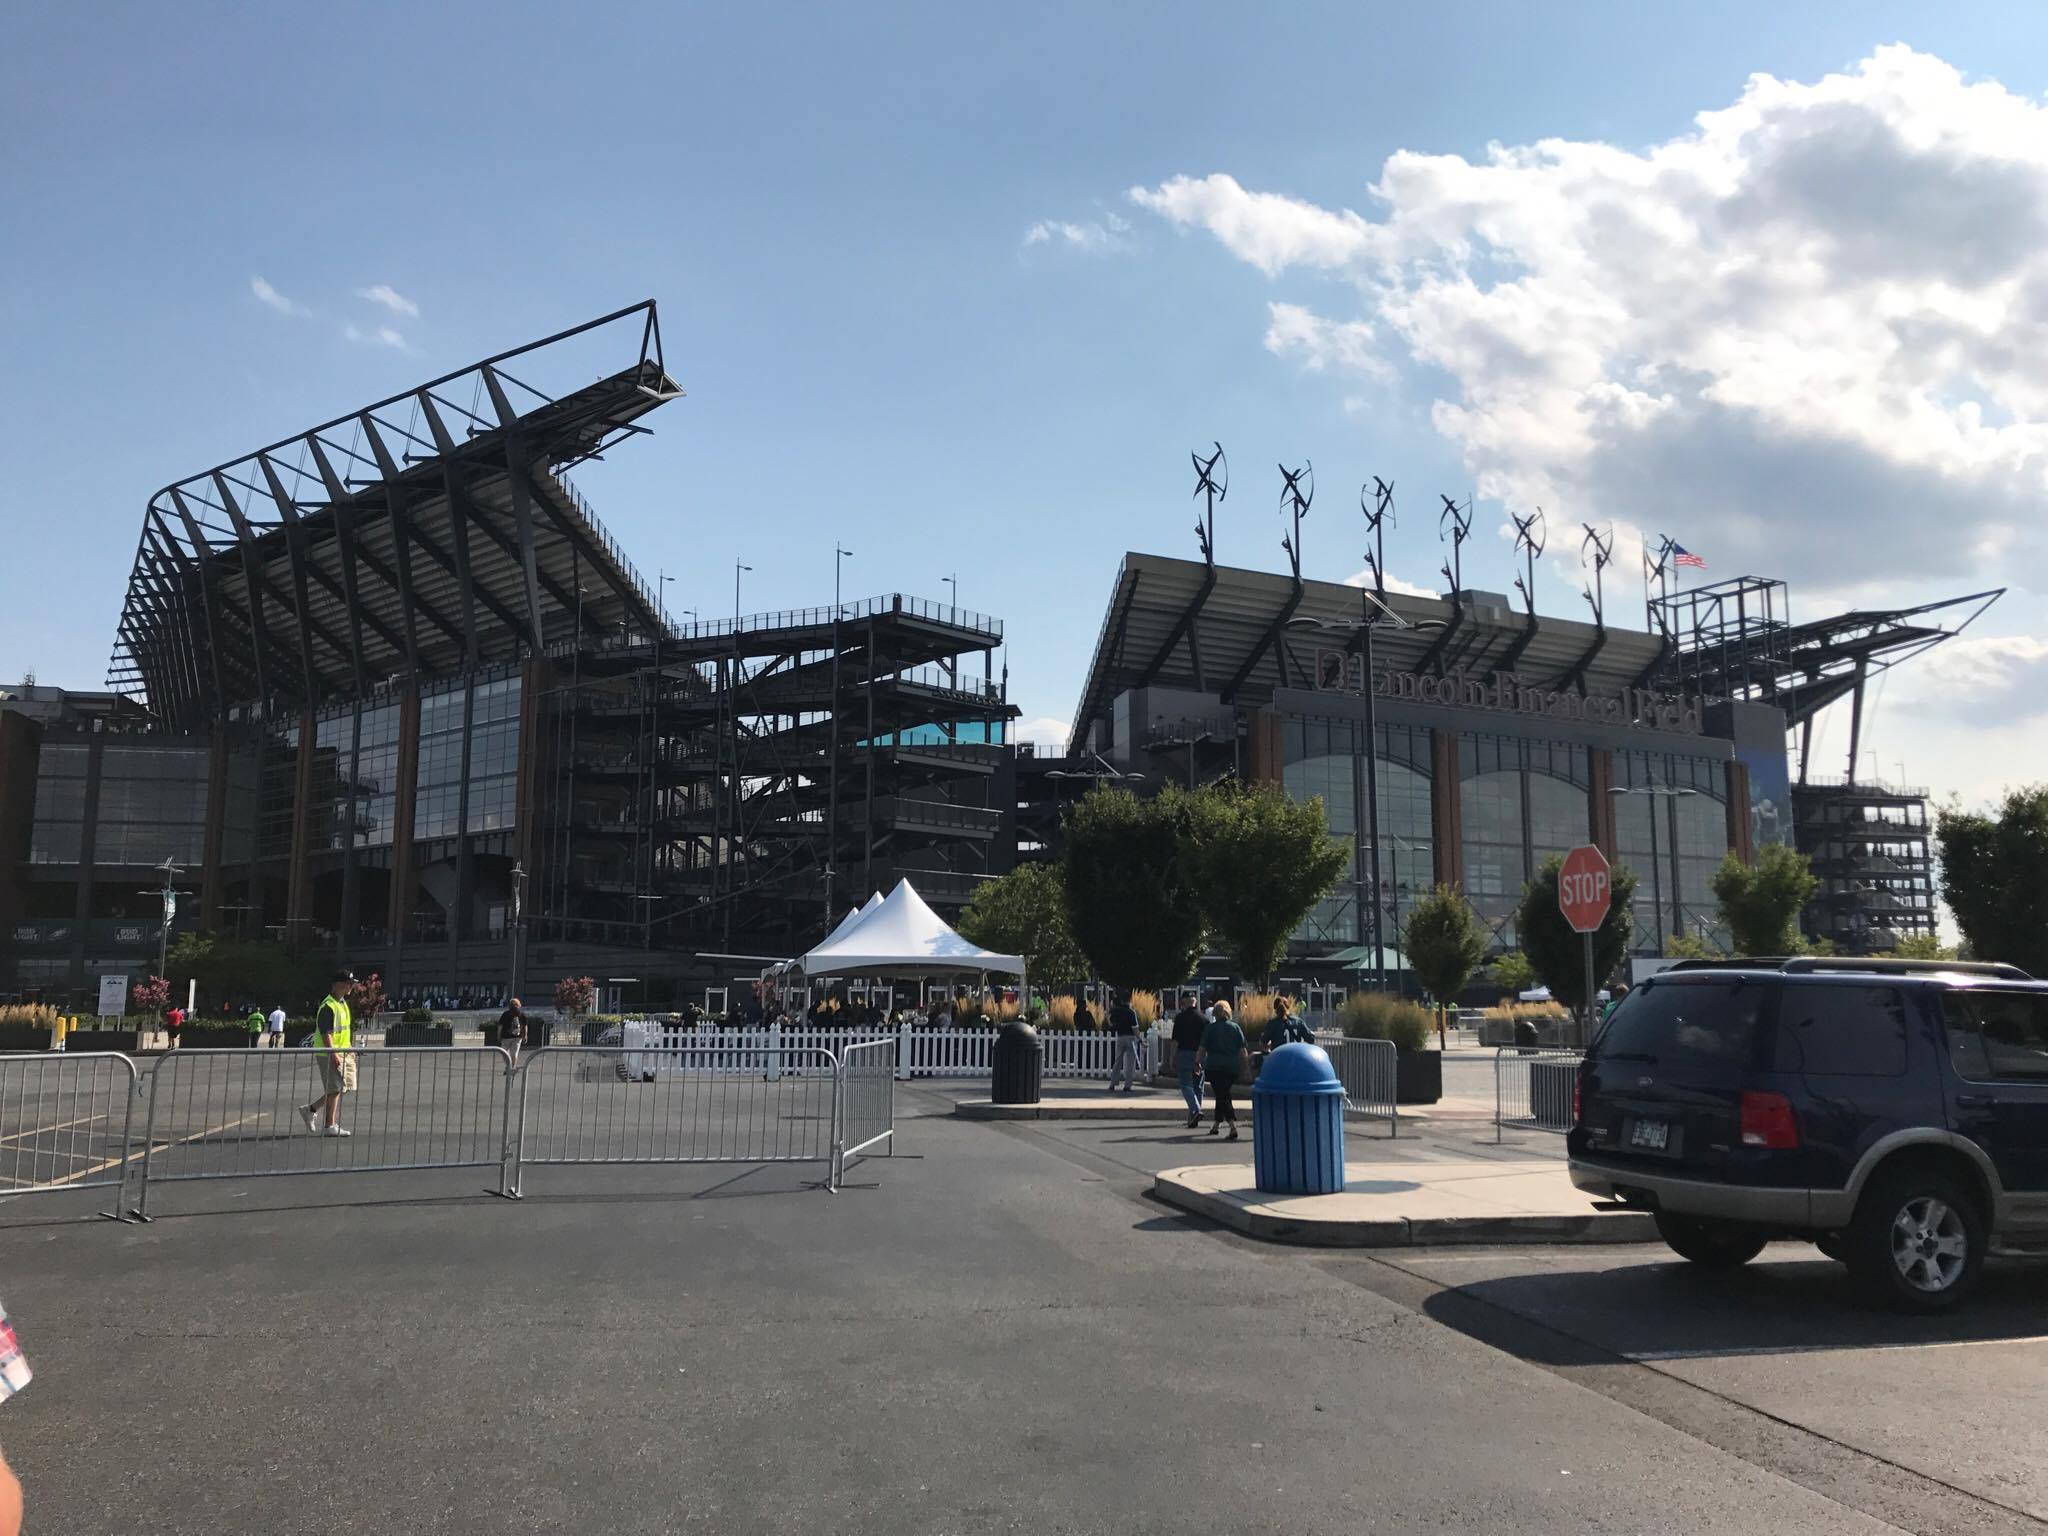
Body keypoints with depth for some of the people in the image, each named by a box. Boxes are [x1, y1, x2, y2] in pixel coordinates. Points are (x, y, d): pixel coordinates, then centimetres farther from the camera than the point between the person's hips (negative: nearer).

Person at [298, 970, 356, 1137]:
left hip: (342, 1053, 9)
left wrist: (350, 1050, 22)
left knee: (341, 1088, 11)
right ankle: (331, 1126, 3)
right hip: (329, 1054, -9)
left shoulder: (343, 1004, 16)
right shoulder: (328, 1006, -15)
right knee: (334, 1089, -5)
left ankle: (310, 1110, 24)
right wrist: (333, 1054, -26)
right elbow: (326, 1033, -21)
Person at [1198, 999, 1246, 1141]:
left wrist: (1200, 1063, 10)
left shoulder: (1210, 1028, -1)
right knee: (1223, 1094, 20)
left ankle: (1233, 1126, -23)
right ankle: (1216, 1124, 30)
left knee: (1222, 1096, -5)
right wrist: (1244, 1066, 8)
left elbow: (1203, 1049, -1)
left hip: (1214, 1067, -3)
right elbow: (1242, 1049, 1)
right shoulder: (1235, 1027, 4)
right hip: (1232, 1067, 3)